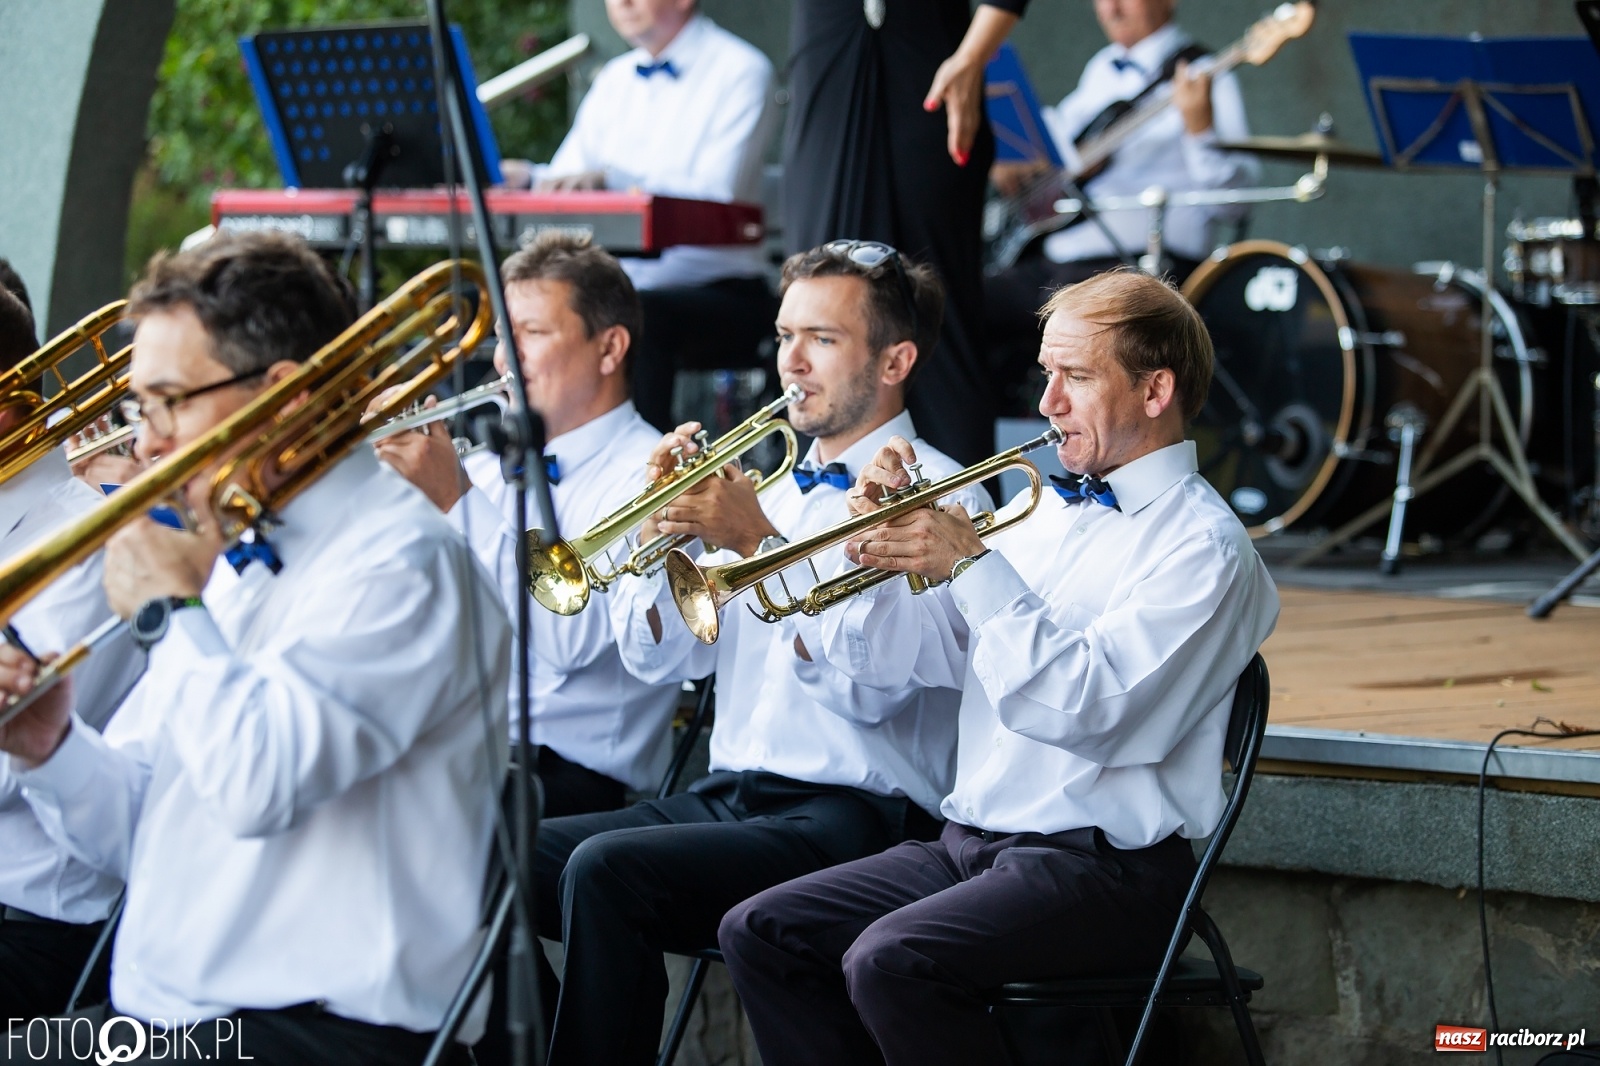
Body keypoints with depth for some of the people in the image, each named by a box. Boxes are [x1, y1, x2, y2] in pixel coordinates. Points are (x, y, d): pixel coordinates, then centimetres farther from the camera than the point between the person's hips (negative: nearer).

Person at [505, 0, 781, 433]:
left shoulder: (741, 72, -4)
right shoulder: (614, 80, 17)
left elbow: (717, 194, -18)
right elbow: (564, 182, 12)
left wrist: (611, 177, -32)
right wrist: (525, 177, -13)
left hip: (717, 288, -6)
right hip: (619, 280, 6)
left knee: (640, 314, -36)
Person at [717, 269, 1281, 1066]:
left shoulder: (1204, 544, -8)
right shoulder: (1044, 511, 17)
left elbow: (1085, 709, -22)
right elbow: (899, 655, 14)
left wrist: (972, 565, -19)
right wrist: (886, 543, -5)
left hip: (1105, 866, -8)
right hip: (972, 842, 8)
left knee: (890, 960, -30)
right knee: (760, 934, -5)